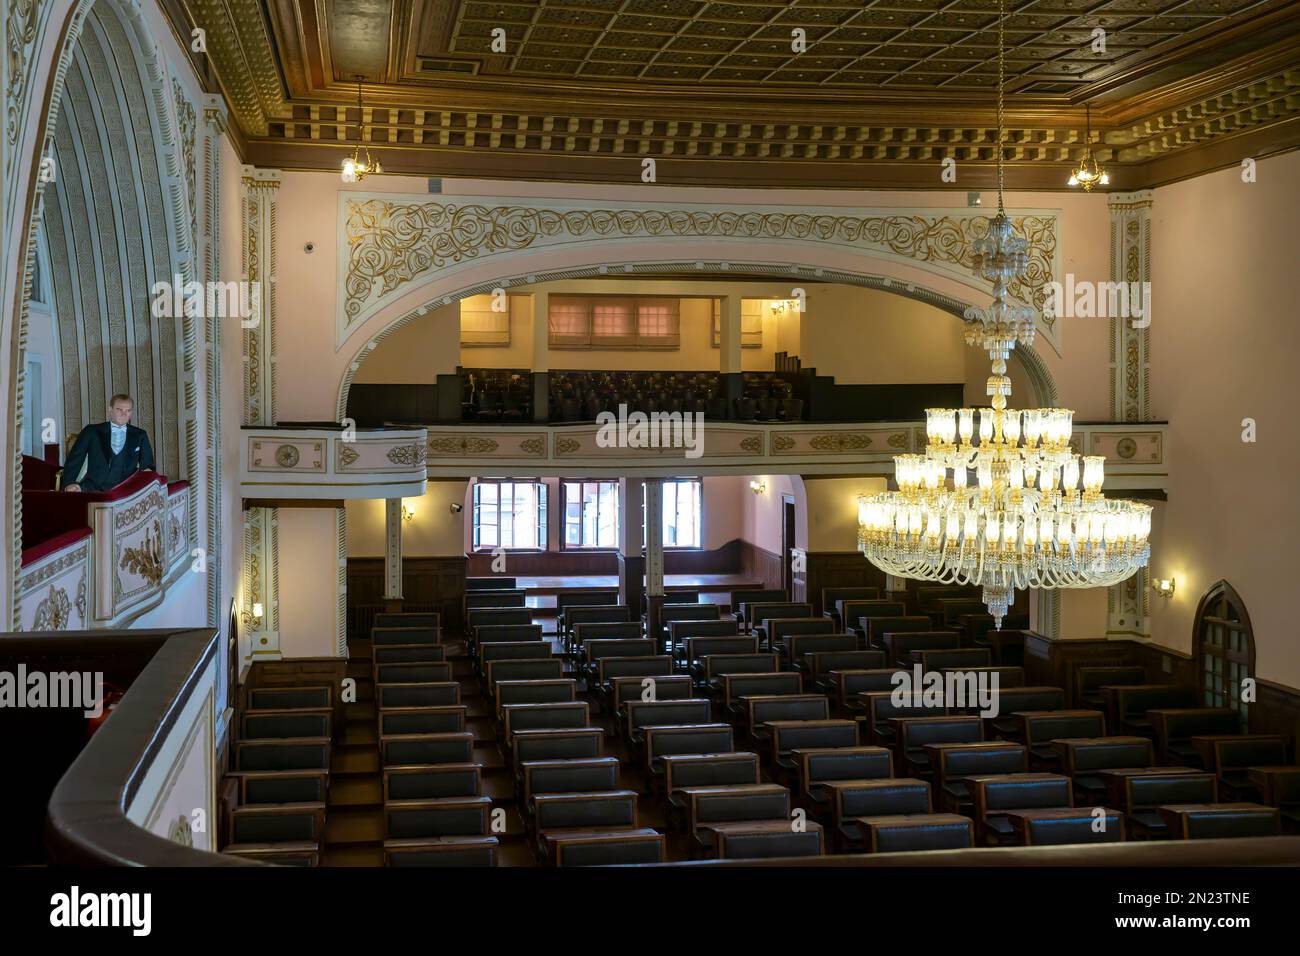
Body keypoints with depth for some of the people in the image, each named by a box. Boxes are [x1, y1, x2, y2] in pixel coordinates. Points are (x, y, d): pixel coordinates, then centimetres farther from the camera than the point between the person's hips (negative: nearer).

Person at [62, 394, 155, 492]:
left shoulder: (139, 435, 18)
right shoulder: (91, 432, 14)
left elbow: (147, 464, 16)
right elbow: (74, 460, 7)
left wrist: (147, 471, -10)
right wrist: (69, 483, -10)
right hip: (94, 489, -2)